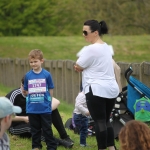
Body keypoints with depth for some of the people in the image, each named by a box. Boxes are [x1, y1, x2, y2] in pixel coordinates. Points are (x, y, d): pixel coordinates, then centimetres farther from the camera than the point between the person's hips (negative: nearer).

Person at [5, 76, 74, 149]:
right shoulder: (13, 95, -18)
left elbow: (56, 102, -13)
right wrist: (24, 119, -24)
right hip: (16, 126, -5)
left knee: (53, 109, -12)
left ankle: (65, 137, -19)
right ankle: (58, 142, -53)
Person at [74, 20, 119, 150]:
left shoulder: (91, 49, -14)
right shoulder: (106, 47, 15)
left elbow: (78, 67, -8)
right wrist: (86, 67, 12)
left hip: (97, 90, -9)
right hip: (111, 89, 9)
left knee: (99, 122, -5)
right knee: (106, 120, 15)